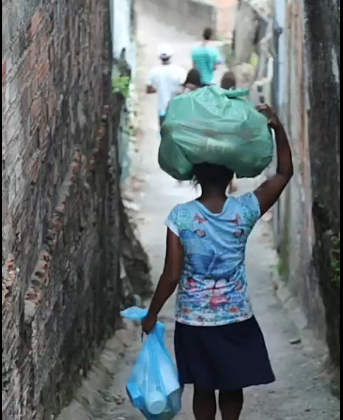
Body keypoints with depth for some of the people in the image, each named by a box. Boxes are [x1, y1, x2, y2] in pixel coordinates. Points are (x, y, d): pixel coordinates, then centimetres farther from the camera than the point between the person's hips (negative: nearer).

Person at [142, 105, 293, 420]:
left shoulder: (181, 216, -13)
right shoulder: (245, 211, -11)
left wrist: (152, 314, -1)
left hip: (194, 320, 0)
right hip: (236, 319, 1)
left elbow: (172, 275, -13)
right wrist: (277, 127, -5)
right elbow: (285, 173, 0)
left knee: (203, 388, 12)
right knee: (232, 386, 16)